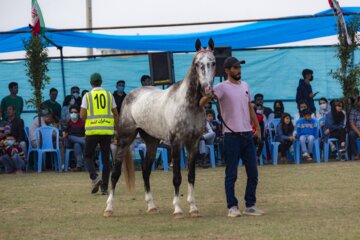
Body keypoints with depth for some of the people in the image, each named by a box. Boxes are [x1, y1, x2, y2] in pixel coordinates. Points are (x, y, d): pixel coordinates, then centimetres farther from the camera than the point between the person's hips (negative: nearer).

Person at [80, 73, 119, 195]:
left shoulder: (87, 96, -1)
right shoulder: (109, 95, 7)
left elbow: (82, 115, -6)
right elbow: (116, 114, 6)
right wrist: (118, 131, 13)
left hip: (92, 130, -2)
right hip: (107, 130, 2)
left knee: (88, 156, 12)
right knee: (105, 158, 7)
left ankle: (94, 177, -13)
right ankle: (104, 187, 4)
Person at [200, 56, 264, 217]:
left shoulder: (245, 86, 13)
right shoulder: (222, 87, -8)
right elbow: (204, 100, -23)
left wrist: (258, 128, 17)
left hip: (247, 134, 7)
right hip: (231, 136, -6)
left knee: (253, 172, 8)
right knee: (231, 174, -1)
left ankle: (250, 205, 16)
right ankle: (232, 207, 5)